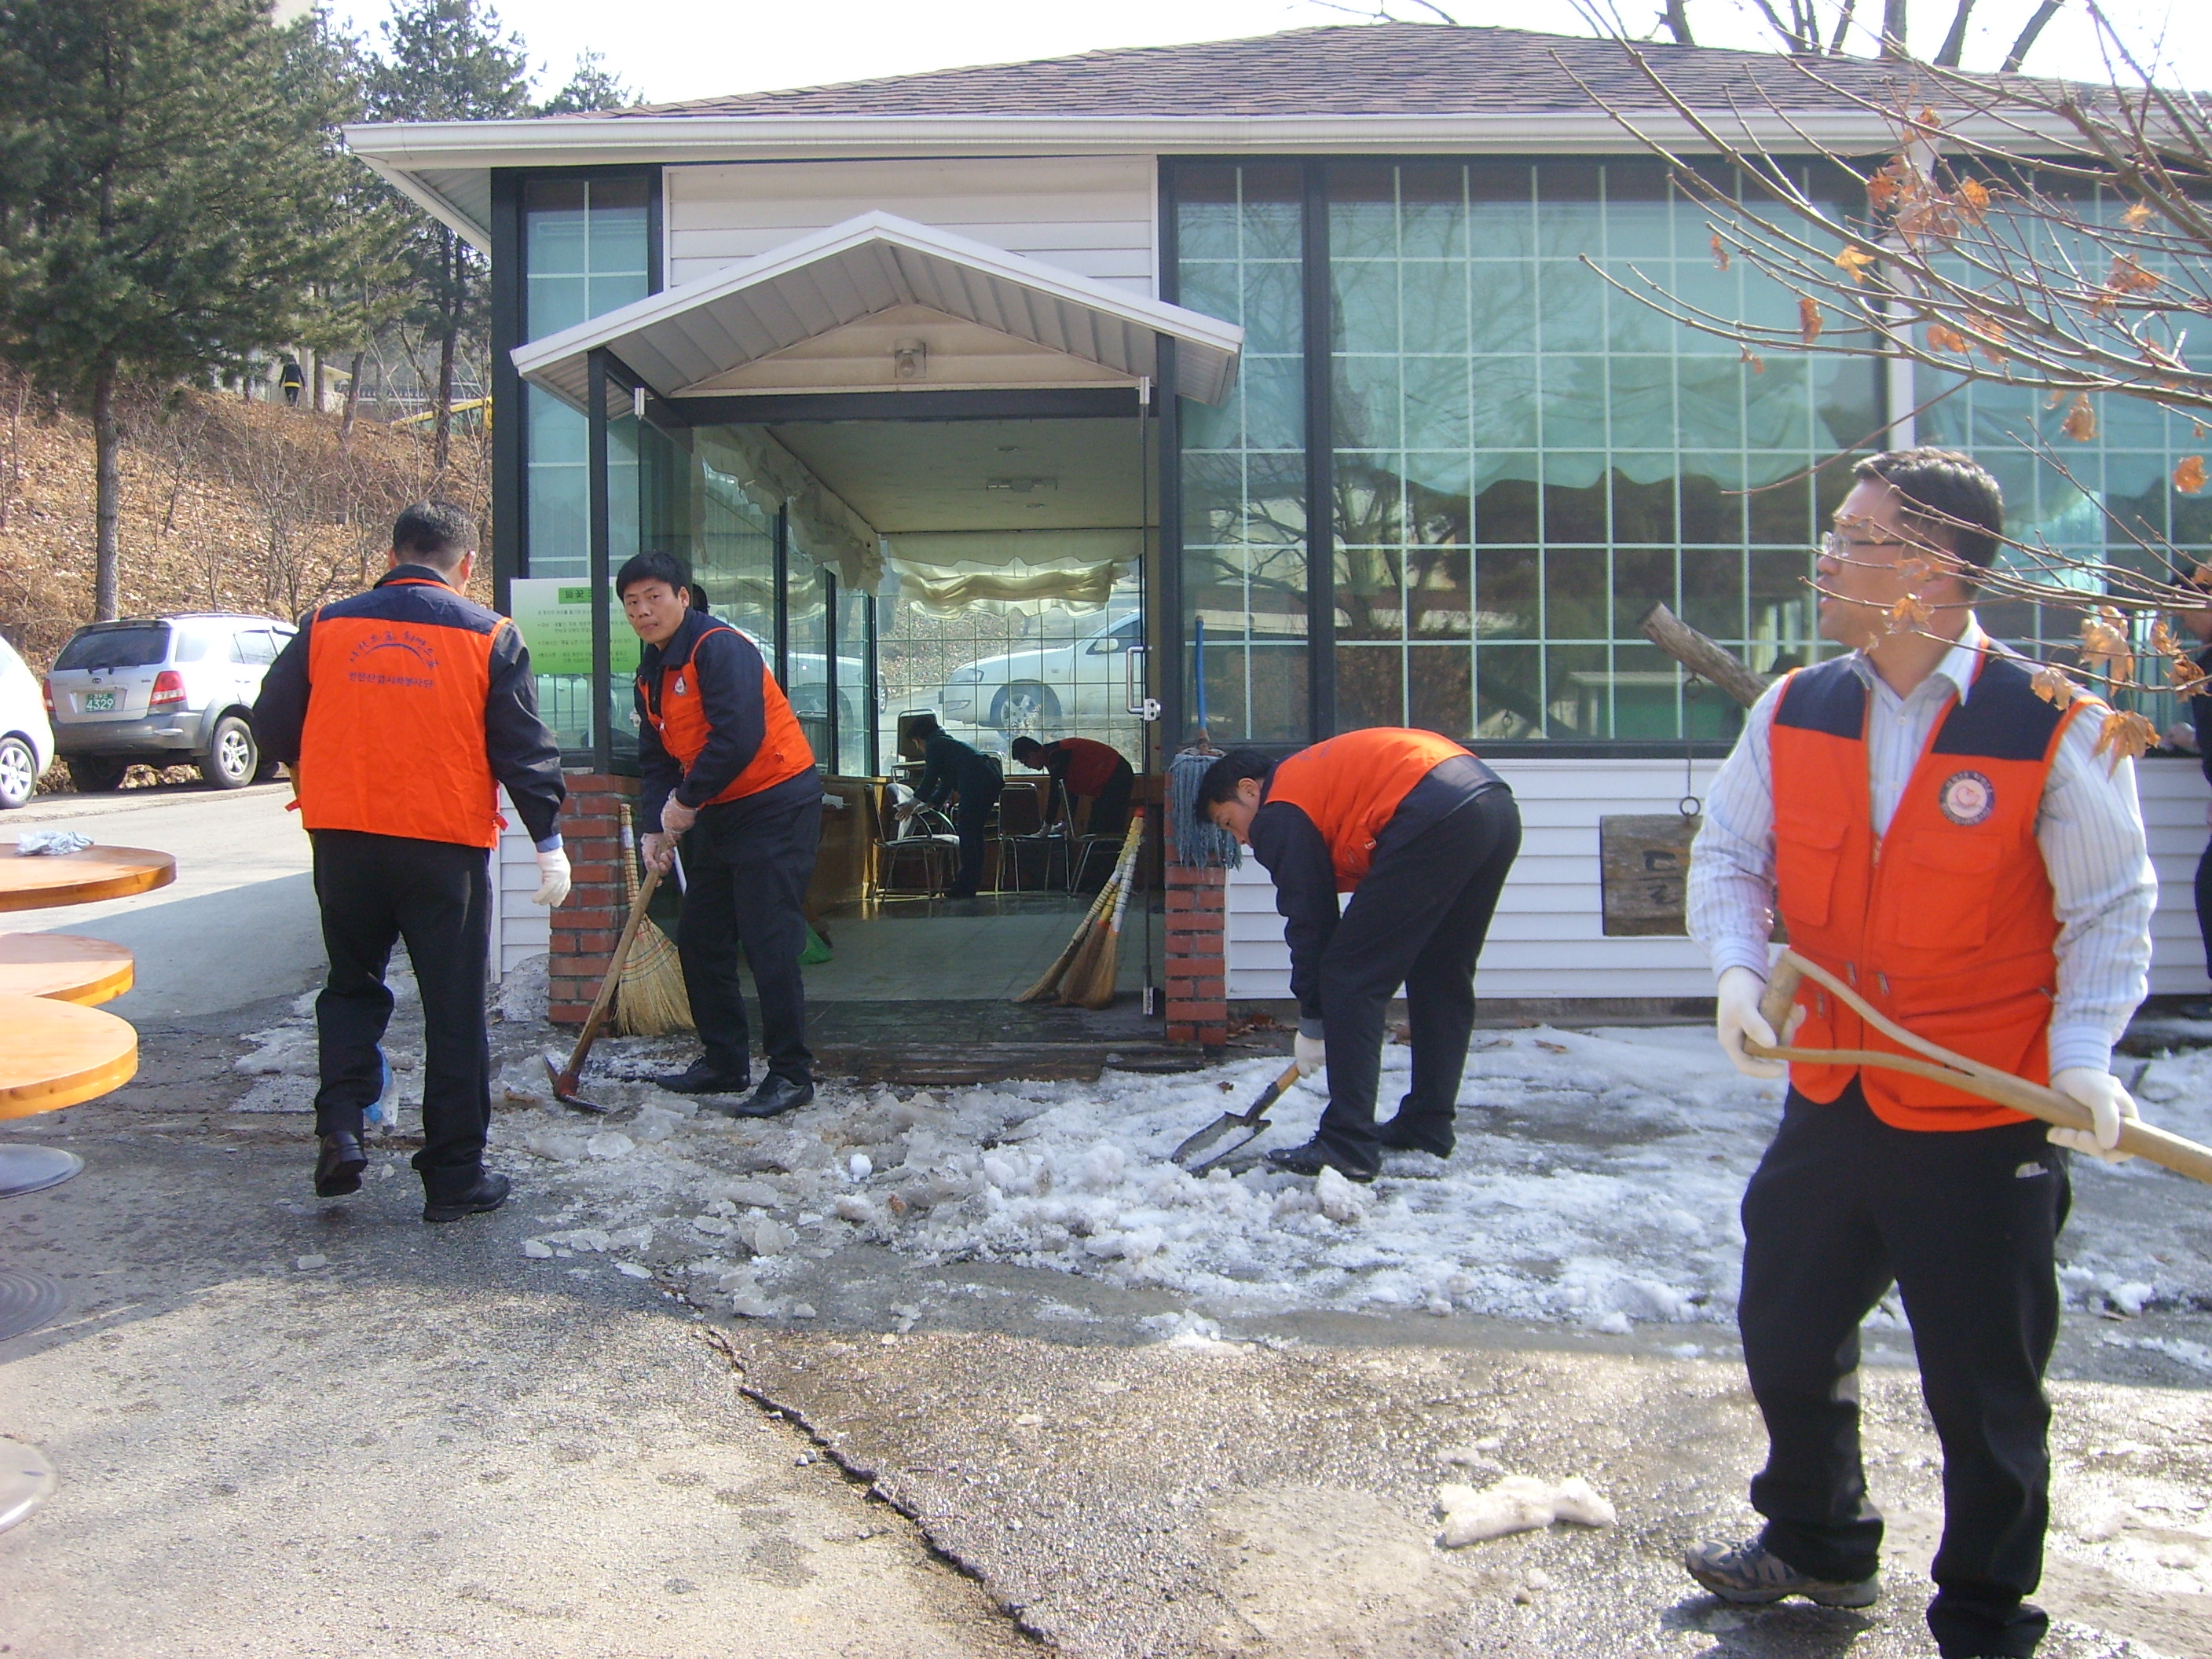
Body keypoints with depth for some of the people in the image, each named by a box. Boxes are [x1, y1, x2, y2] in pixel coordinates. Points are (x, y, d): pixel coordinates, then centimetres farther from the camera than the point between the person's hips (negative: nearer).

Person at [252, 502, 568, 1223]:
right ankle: (455, 1177, 12)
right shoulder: (490, 637, -2)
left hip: (343, 839, 3)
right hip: (448, 845, -2)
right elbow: (525, 751, -4)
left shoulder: (326, 626, 4)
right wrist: (549, 842, 2)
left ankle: (340, 1129, 5)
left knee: (352, 984, 22)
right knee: (455, 1009, 6)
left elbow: (271, 724, 9)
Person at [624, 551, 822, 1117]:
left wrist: (686, 801, -18)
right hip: (716, 815, 10)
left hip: (776, 805, -10)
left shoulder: (721, 648, -17)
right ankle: (724, 1062, 24)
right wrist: (657, 827, -2)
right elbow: (655, 758, 13)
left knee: (769, 944, -11)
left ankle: (791, 1075, -2)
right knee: (699, 939, 12)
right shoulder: (651, 672, 12)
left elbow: (738, 737, -28)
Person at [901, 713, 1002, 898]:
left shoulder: (934, 745, 5)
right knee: (975, 832, 13)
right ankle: (973, 883, 15)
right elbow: (946, 784, 34)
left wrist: (913, 804, 13)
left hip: (976, 783, -9)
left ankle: (966, 886, -7)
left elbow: (930, 779, 3)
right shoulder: (948, 743, 33)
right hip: (992, 780, 9)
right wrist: (926, 805, 37)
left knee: (967, 831, -6)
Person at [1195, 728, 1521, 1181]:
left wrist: (1312, 1022, 13)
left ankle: (1348, 1148, -2)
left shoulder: (1279, 814, 6)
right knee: (1442, 980, 21)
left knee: (1349, 977, -2)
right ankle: (1427, 1128, 28)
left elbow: (1309, 918, 4)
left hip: (1437, 820, -10)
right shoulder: (1315, 772, 33)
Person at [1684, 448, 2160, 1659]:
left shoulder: (2054, 728, -13)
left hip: (1984, 1119, -5)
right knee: (1786, 1334, 20)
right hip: (1829, 1100, 5)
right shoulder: (1793, 712, -1)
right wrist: (1739, 968, -13)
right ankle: (1818, 1545, 45)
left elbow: (2111, 910, -7)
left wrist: (2082, 1051, -20)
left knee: (1984, 1392, 9)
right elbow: (1729, 855, 5)